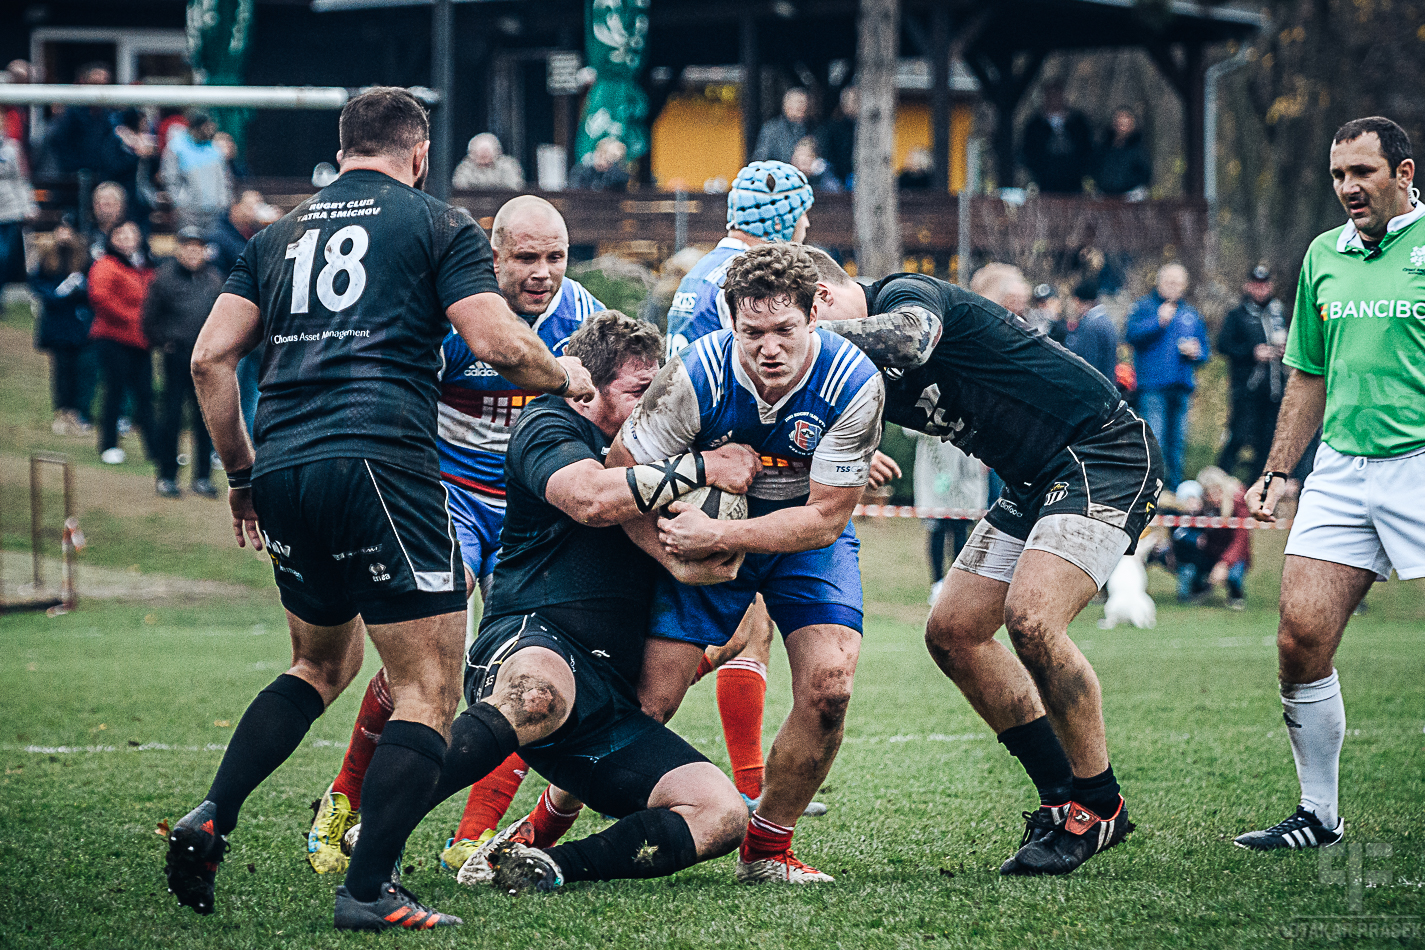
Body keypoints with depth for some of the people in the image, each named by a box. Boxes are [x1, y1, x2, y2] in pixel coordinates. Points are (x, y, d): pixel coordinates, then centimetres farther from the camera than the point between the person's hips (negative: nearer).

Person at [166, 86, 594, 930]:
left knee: (324, 661, 27)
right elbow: (500, 343, -5)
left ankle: (211, 821, 12)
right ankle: (369, 891, -11)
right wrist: (565, 377, 15)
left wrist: (241, 473, 23)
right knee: (430, 688, -1)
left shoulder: (282, 233, 20)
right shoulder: (439, 225, 6)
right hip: (379, 465, -6)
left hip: (283, 472, 6)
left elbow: (211, 359, 14)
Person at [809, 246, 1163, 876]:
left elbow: (911, 336, -42)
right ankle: (1063, 798, 10)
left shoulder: (903, 295, -18)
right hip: (1036, 483, 10)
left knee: (1031, 619, -25)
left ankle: (1099, 806, -8)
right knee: (953, 632, 4)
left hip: (1105, 457, -10)